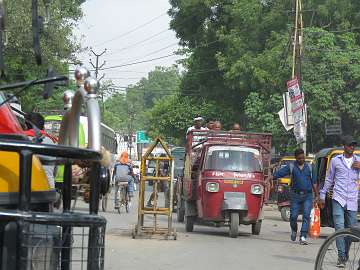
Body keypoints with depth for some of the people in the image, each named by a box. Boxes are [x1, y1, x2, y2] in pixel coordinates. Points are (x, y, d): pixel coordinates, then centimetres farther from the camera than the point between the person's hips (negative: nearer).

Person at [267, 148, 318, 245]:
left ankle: (303, 237, -13)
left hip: (307, 195, 1)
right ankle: (294, 231, 29)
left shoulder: (309, 167, 10)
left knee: (306, 216, -11)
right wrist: (267, 180, -15)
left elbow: (314, 182, 14)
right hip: (295, 195, -1)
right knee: (293, 216, -1)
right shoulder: (291, 167, 4)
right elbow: (277, 174, -3)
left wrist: (316, 195, 12)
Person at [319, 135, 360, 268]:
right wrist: (322, 196, 15)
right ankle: (341, 257, -16)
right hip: (338, 199, -2)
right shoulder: (335, 160, 8)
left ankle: (345, 255, 19)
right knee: (339, 227, -14)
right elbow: (329, 179, 16)